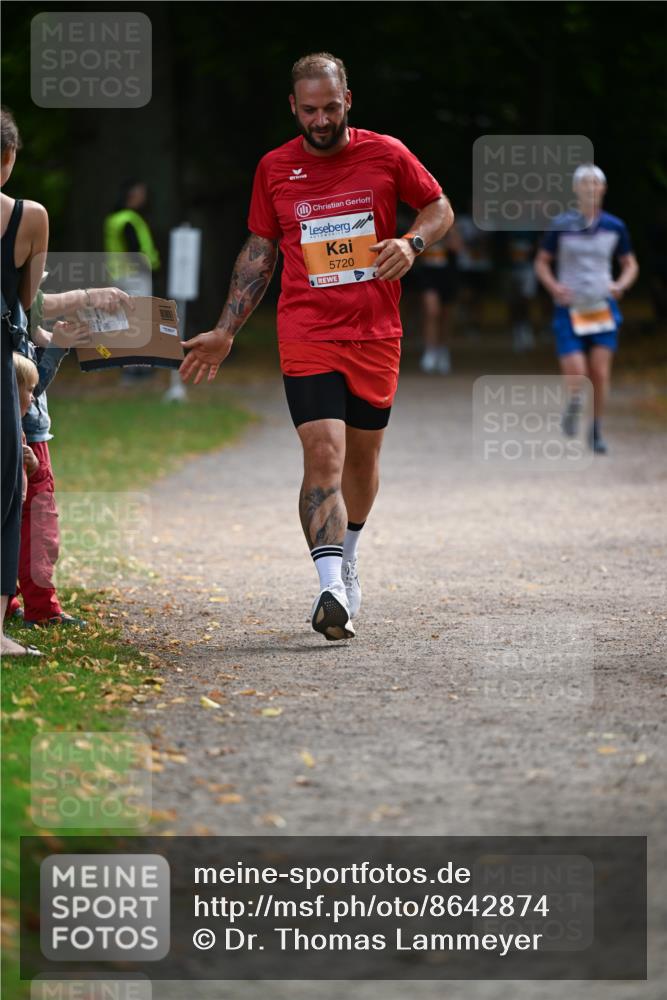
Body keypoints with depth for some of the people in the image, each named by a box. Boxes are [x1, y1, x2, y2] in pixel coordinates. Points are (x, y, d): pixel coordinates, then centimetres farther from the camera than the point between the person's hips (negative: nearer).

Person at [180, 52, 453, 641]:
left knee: (363, 454, 15)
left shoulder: (386, 155, 0)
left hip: (376, 334, 1)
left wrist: (411, 243, -11)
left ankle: (346, 560, 40)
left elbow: (440, 209, 11)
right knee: (324, 455, -17)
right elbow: (258, 254, 12)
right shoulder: (275, 169, 3)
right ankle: (332, 591, -26)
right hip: (307, 337, -1)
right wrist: (226, 333, 9)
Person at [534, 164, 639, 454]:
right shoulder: (561, 225, -3)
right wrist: (553, 286, -13)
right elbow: (542, 262, 6)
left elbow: (630, 264, 13)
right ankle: (574, 402, 23)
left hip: (603, 307, 2)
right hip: (569, 308, -2)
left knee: (600, 374, -4)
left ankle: (596, 431, 12)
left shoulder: (615, 227, 2)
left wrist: (621, 284, -7)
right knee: (575, 374, -11)